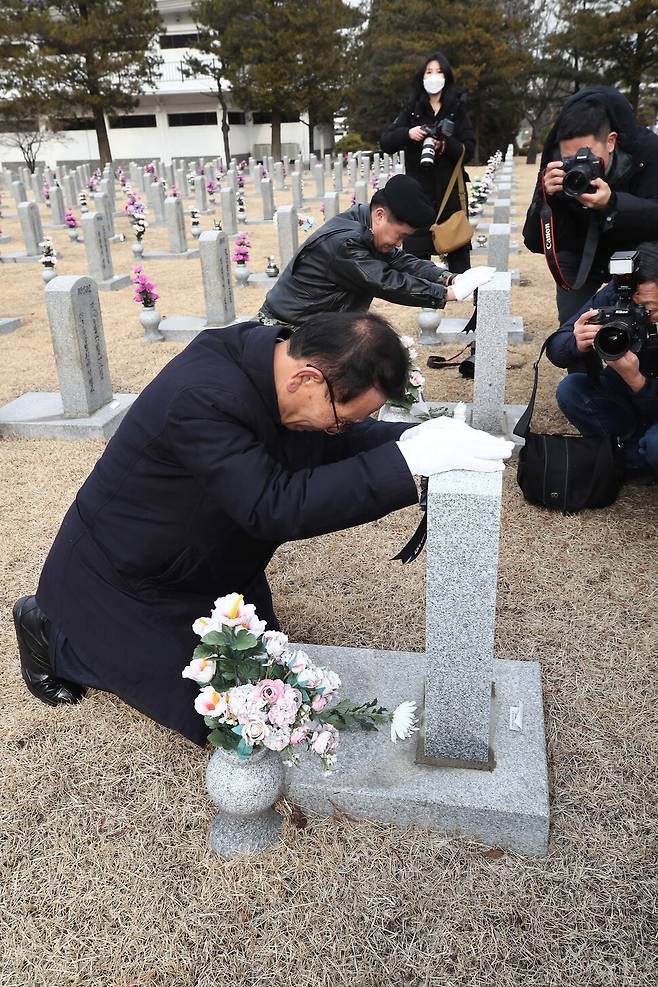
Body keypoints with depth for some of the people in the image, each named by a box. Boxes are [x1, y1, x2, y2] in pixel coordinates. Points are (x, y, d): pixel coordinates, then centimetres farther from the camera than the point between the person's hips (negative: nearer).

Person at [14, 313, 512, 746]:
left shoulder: (273, 355, -13)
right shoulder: (201, 398, -39)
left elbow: (333, 444, 0)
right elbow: (275, 506, -41)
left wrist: (415, 437, -18)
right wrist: (407, 461, -44)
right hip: (124, 579, -8)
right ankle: (53, 630, 18)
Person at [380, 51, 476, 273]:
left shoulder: (457, 109, 8)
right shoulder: (412, 110, 11)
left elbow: (469, 150, 0)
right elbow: (385, 143, 5)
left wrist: (446, 145, -20)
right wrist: (407, 133, -15)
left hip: (451, 191, -1)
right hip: (418, 192, 1)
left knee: (458, 253, -3)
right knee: (416, 252, -2)